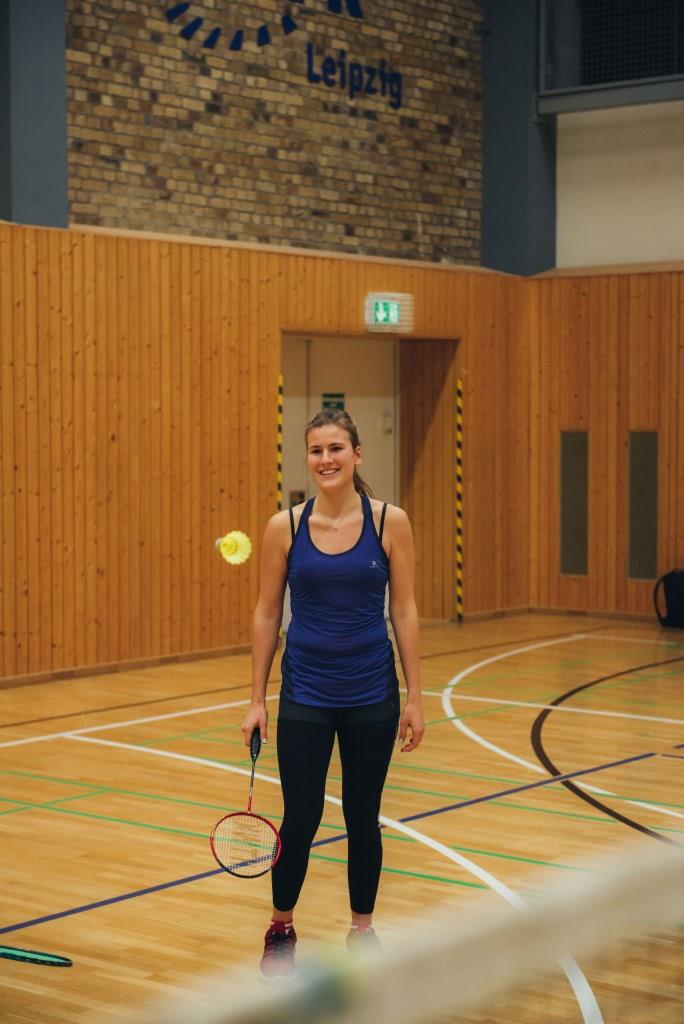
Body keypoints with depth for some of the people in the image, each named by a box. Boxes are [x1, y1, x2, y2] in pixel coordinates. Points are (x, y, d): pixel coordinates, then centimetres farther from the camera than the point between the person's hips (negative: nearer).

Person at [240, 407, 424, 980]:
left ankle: (362, 929, 30)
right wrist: (256, 700, 2)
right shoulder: (285, 527, -3)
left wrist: (414, 698, -3)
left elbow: (404, 612, -2)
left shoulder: (390, 522, -5)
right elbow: (266, 615, 2)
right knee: (300, 819, 4)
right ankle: (281, 929, 27)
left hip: (371, 695, 0)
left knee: (363, 817, 11)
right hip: (305, 695, 0)